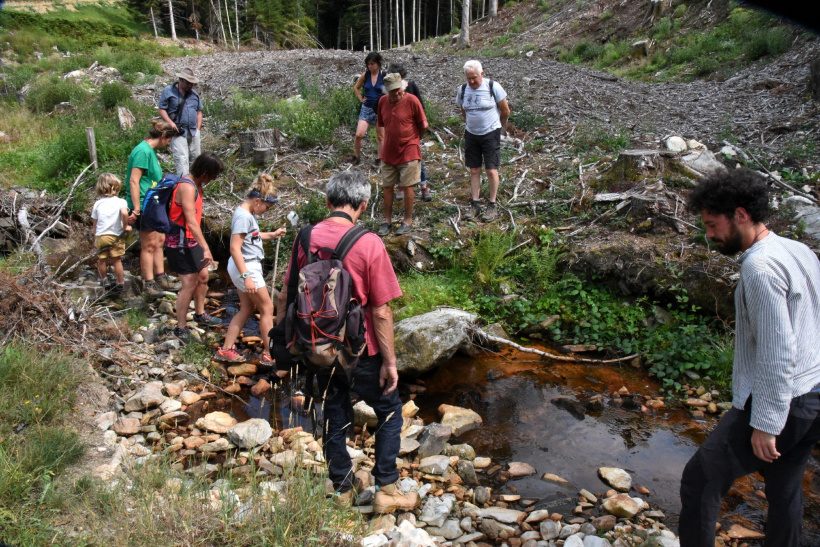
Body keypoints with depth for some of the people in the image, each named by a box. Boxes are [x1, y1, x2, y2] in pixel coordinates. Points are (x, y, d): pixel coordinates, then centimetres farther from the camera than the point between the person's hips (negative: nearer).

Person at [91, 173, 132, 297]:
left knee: (101, 260, 16)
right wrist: (125, 226, -8)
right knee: (116, 260, 5)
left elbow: (95, 224, 11)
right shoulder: (120, 201, -2)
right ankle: (120, 284, 12)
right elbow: (124, 213, -23)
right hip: (116, 235, -2)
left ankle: (103, 281, 34)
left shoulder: (97, 204, 8)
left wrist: (95, 238, 21)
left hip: (100, 236, 3)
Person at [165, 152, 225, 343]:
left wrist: (201, 245, 18)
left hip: (191, 241, 10)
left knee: (203, 276, 18)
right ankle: (181, 328, 5)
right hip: (180, 243, -10)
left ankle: (200, 314, 37)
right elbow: (191, 222, -30)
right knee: (189, 284, -7)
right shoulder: (187, 187, -23)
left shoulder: (197, 185, 8)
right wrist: (205, 248, -34)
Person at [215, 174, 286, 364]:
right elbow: (235, 248, -25)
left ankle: (225, 349, 19)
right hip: (246, 268, -10)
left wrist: (272, 235, 16)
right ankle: (269, 354, 8)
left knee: (247, 309, 15)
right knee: (267, 308, 0)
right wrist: (246, 277, -28)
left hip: (247, 267, 10)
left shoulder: (248, 214, 8)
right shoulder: (243, 216, -21)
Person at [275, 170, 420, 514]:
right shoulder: (369, 244, -18)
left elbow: (286, 296, 3)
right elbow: (381, 311, -16)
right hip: (360, 350, -4)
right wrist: (389, 361, -8)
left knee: (335, 417, 19)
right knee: (389, 410, 16)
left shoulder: (305, 238, -5)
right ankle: (386, 490, 19)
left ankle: (342, 491, 33)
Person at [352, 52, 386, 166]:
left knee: (380, 137, 8)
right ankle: (356, 156, 10)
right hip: (366, 108, 2)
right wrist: (361, 98, 7)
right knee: (359, 134, -10)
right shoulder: (365, 75, 1)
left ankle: (379, 159, 20)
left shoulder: (385, 76, -7)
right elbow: (356, 87, 17)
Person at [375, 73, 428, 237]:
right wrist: (384, 140, 9)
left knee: (407, 186, 2)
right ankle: (387, 220, 21)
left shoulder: (411, 100, -13)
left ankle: (408, 221, 14)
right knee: (387, 186, 9)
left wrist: (412, 139, 8)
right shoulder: (382, 101, 2)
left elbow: (424, 126, -5)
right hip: (388, 153, 5)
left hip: (408, 152, -5)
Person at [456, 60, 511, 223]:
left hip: (491, 133, -4)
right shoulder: (463, 89, 2)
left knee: (491, 170, -5)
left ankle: (492, 206, 5)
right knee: (474, 170, 5)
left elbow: (505, 111, 0)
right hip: (471, 134, 4)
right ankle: (475, 205, 11)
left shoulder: (493, 87, -10)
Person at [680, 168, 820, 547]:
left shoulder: (760, 267, -19)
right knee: (785, 491, 20)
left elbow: (778, 351, -23)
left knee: (700, 480, -2)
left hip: (779, 402, -9)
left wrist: (765, 423, -19)